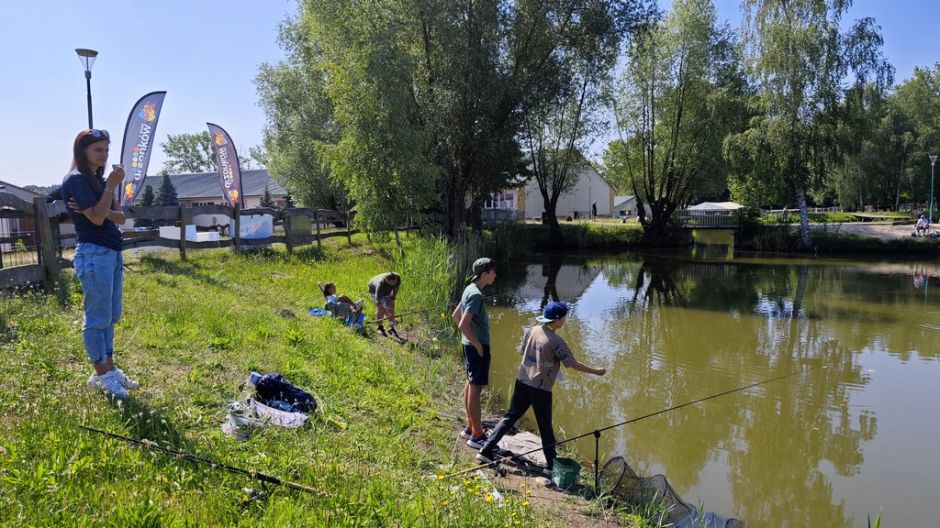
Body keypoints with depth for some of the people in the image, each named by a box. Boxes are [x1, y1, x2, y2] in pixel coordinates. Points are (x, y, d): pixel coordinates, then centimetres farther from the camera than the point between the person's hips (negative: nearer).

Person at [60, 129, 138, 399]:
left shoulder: (98, 180, 16)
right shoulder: (75, 180, -9)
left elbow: (120, 217, 8)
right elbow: (97, 218, -18)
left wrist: (100, 211, -12)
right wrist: (112, 186, -13)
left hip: (112, 253, 9)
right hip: (94, 254, -9)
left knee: (110, 317, 13)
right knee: (97, 318, -2)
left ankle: (110, 369, 21)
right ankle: (102, 375, 6)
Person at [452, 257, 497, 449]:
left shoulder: (470, 290, 9)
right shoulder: (476, 295, -21)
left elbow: (455, 315, 18)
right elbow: (463, 325, -27)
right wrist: (478, 345, -17)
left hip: (470, 344, 10)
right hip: (477, 346, -10)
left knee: (470, 384, 17)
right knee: (476, 388, -4)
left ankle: (470, 428, 28)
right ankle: (477, 436, 4)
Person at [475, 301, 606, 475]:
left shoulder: (532, 331, 2)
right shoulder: (556, 341, -16)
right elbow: (573, 364, -12)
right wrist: (595, 371, -1)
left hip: (522, 381, 6)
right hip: (541, 388, -6)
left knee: (510, 417, 13)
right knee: (545, 426, 7)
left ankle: (486, 450, 11)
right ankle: (551, 464, 17)